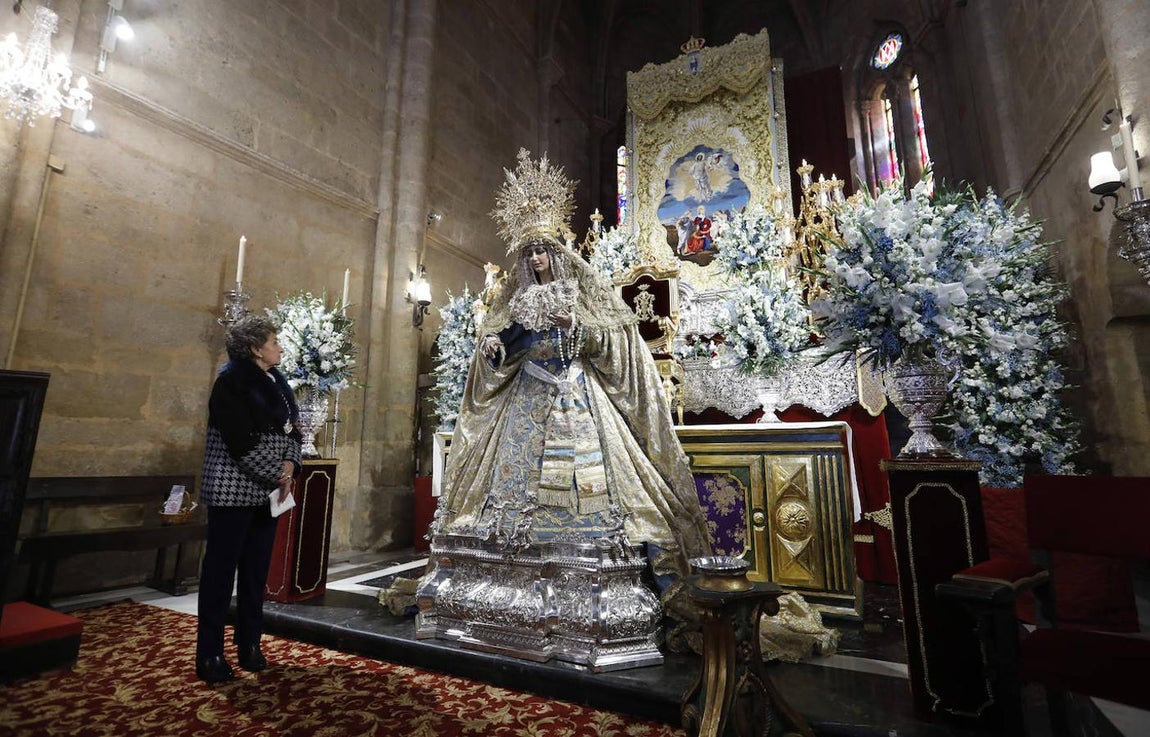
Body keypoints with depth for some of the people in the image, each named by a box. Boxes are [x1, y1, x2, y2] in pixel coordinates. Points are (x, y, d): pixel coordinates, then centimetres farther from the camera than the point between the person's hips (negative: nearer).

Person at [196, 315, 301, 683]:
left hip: (267, 491, 7)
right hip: (234, 491, -7)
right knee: (221, 570, 3)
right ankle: (209, 656, 16)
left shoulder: (277, 383, 12)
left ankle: (249, 645, 25)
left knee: (256, 570, 13)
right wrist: (277, 476, -13)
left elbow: (292, 432, 11)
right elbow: (242, 442, -18)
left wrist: (290, 466, -6)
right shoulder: (231, 382, -11)